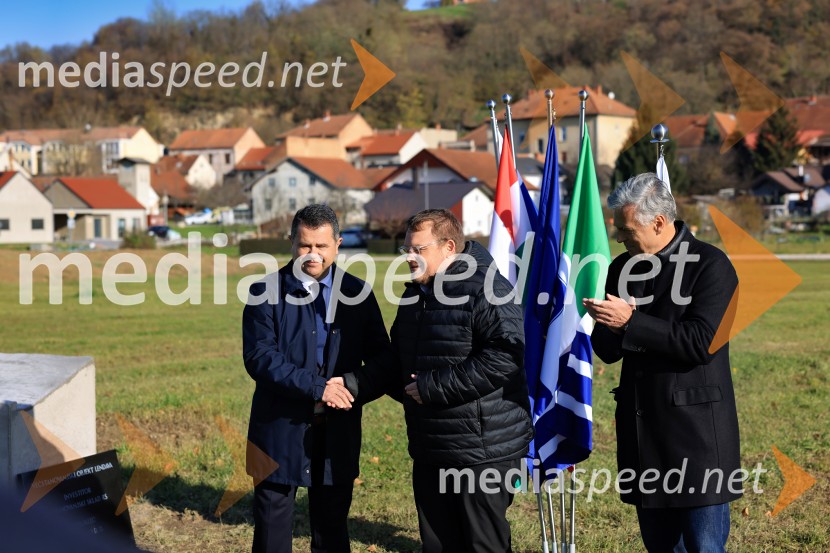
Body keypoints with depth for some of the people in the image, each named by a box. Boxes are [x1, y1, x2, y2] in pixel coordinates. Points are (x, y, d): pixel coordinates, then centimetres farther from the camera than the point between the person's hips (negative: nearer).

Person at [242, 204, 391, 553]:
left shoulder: (356, 292, 4)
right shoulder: (267, 292, -4)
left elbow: (380, 358, 5)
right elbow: (259, 357, -14)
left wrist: (353, 392, -14)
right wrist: (316, 387, -22)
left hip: (338, 432, 2)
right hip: (281, 430, -2)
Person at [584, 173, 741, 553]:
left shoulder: (710, 265, -8)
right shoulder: (623, 268, 10)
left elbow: (702, 342, -19)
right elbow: (608, 350, 11)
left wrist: (631, 322, -21)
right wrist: (609, 325, -13)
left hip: (696, 433, -6)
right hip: (643, 432, 6)